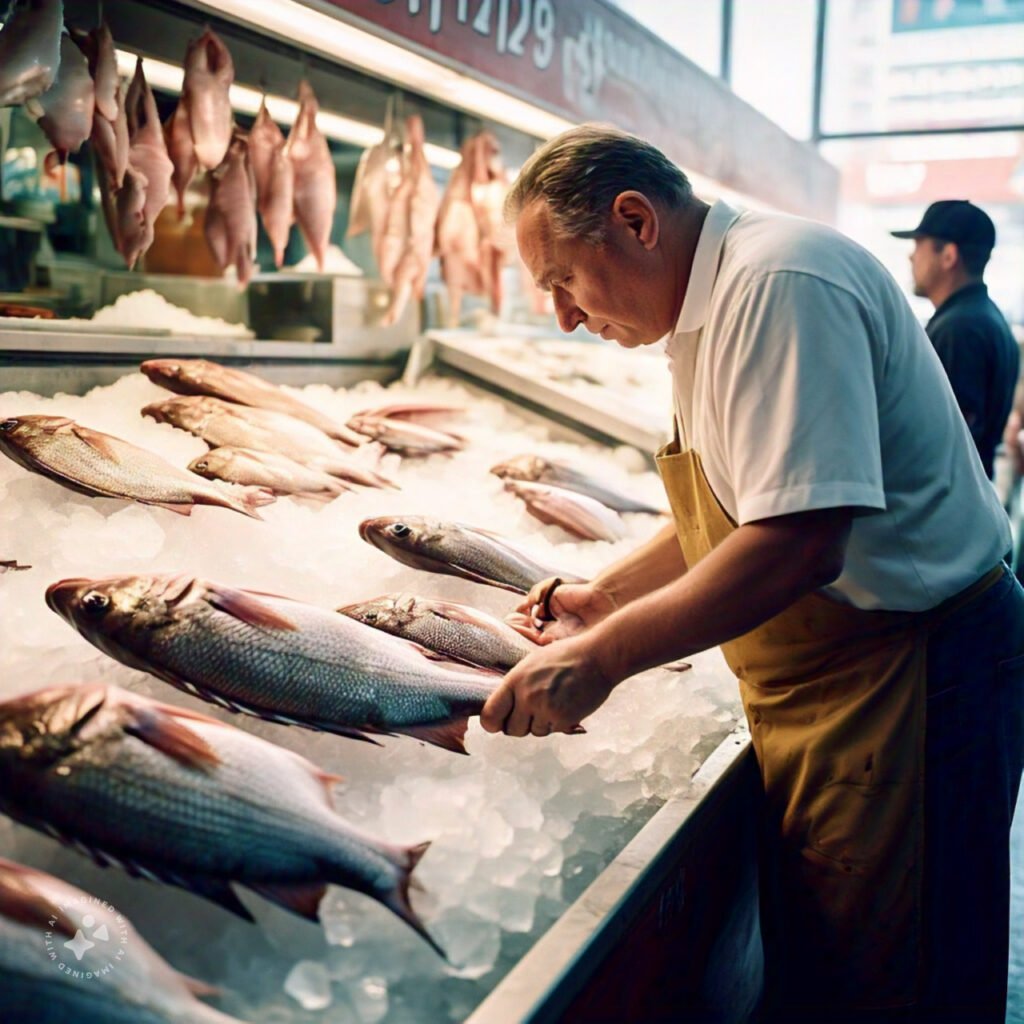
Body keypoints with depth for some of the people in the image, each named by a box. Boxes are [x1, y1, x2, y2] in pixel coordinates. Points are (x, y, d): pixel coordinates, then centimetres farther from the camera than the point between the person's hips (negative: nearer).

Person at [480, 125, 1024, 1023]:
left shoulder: (782, 284, -21)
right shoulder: (710, 308, 12)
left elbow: (800, 541, -30)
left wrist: (604, 657, -25)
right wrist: (605, 598, 10)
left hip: (907, 686, -10)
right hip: (824, 682, 10)